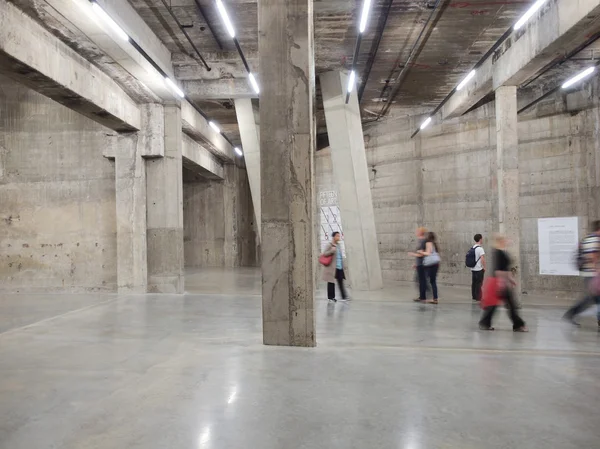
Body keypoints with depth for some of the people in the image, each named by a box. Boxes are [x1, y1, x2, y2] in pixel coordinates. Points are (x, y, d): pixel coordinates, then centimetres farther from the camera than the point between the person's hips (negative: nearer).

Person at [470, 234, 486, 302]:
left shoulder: (473, 248, 9)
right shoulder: (480, 248, -16)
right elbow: (482, 259, -22)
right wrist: (484, 267, -11)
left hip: (473, 269, 8)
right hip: (479, 269, -8)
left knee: (474, 283, 12)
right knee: (479, 284, -2)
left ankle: (474, 296, 19)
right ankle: (478, 298, 2)